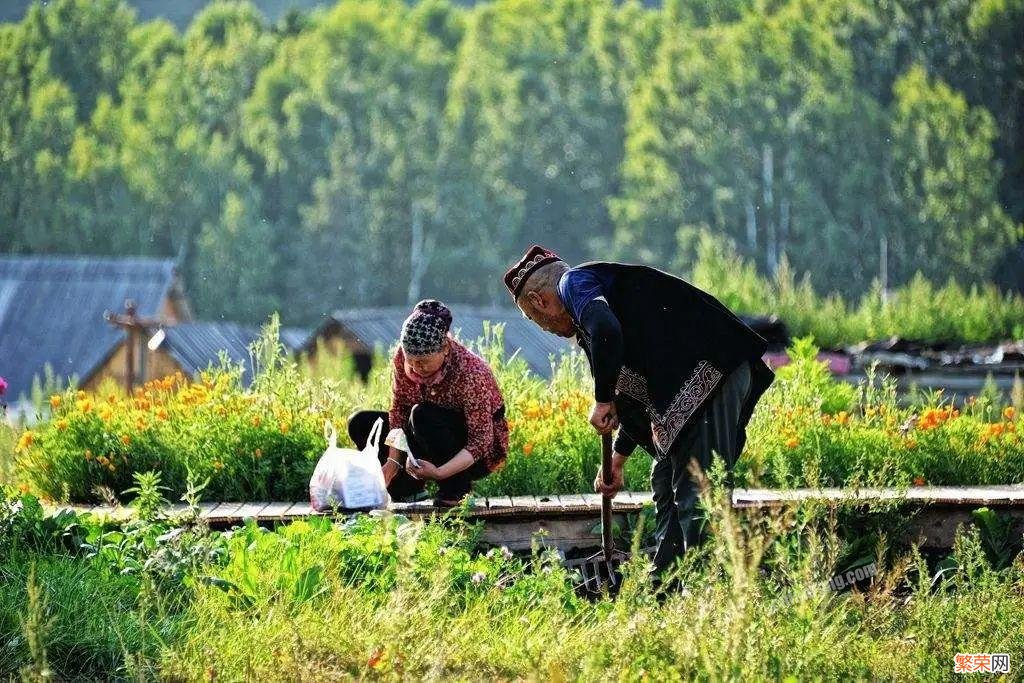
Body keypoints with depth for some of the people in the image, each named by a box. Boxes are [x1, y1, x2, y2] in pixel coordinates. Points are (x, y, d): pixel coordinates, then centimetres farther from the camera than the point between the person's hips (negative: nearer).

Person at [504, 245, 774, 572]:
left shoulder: (574, 283, 0)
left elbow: (605, 331, -23)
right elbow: (640, 394, 34)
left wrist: (603, 401, -11)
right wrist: (616, 462, 39)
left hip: (706, 372, -11)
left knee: (694, 492, -12)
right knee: (666, 482, 19)